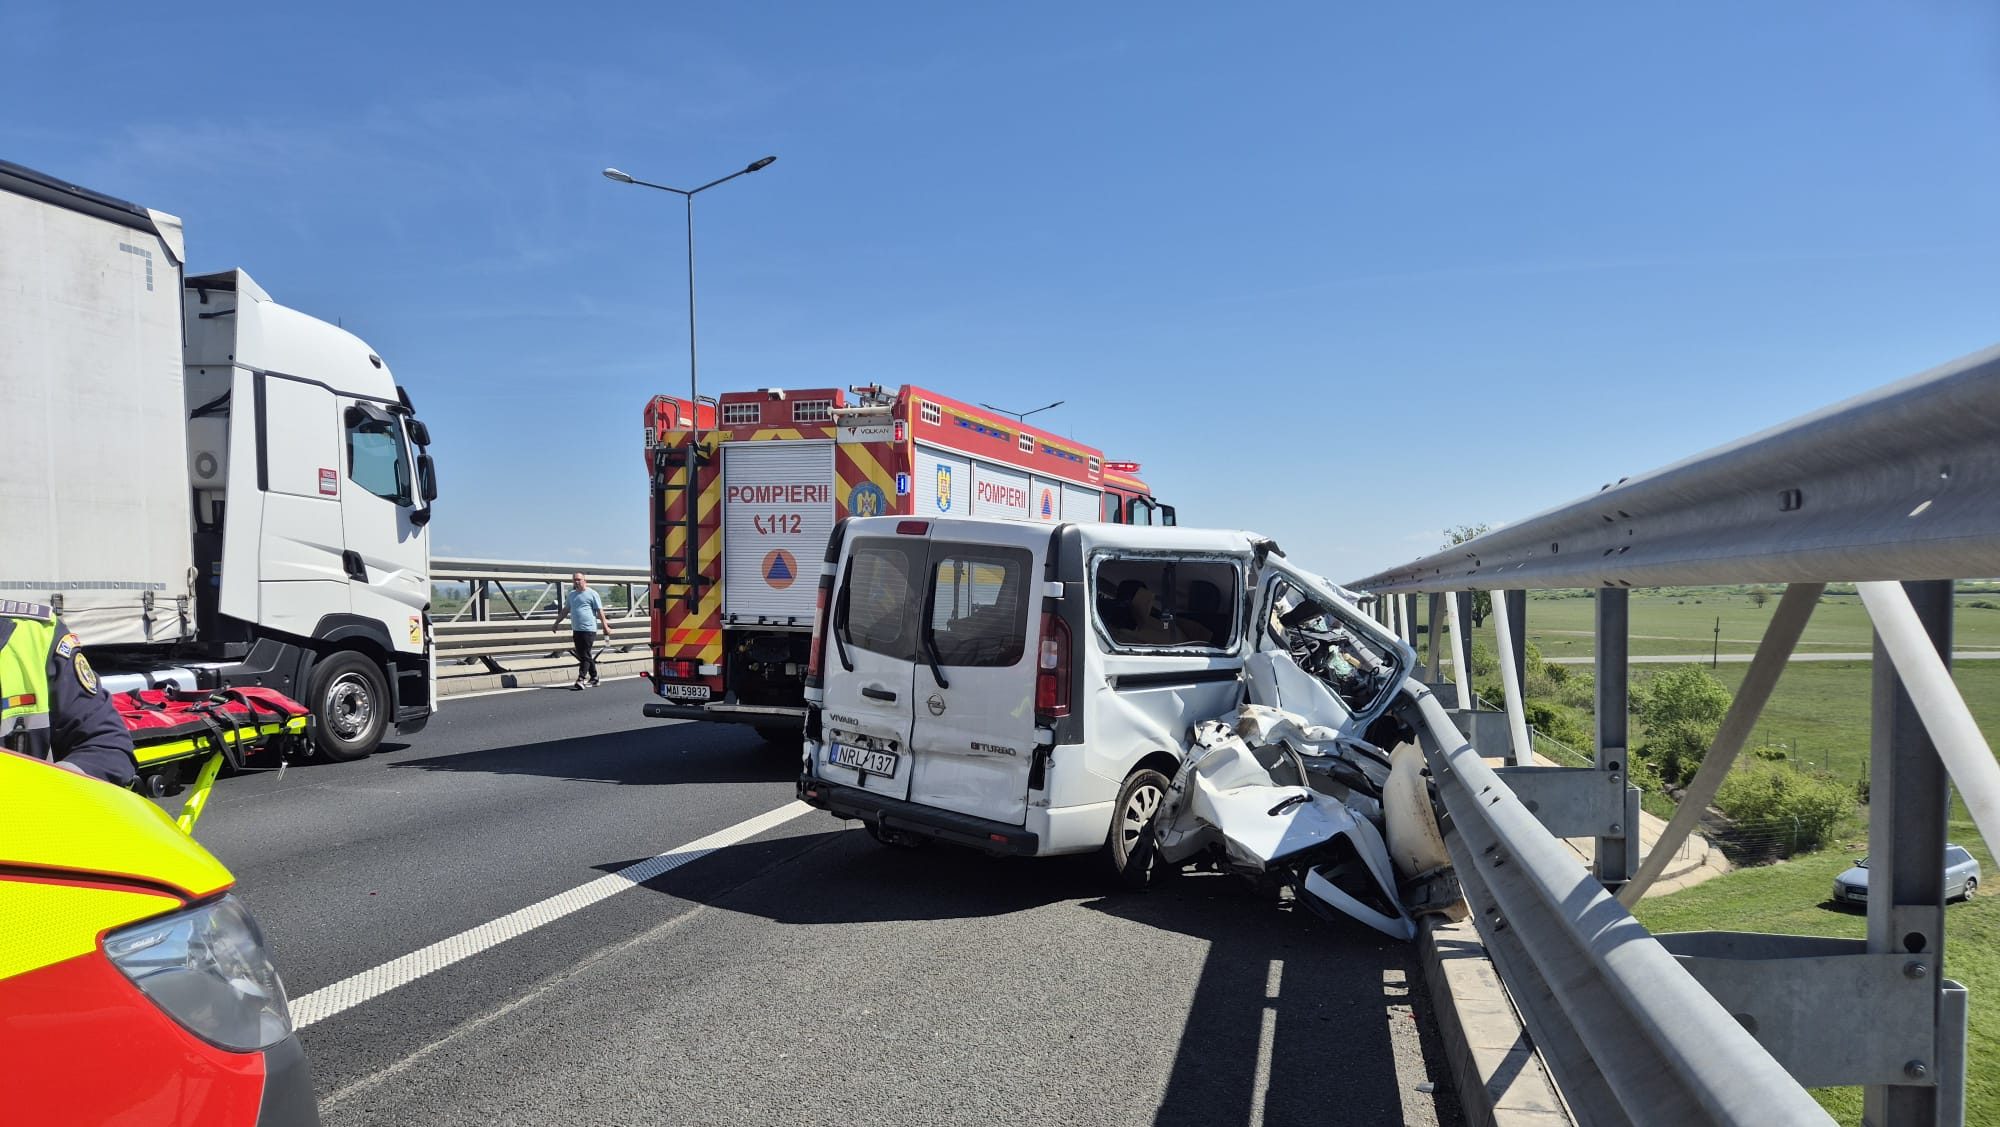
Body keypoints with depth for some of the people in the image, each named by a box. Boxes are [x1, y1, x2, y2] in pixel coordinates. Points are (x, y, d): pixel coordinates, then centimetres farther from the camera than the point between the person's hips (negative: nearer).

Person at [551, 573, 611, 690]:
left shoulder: (592, 594, -3)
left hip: (588, 629, -7)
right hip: (576, 629, 7)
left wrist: (605, 627, -8)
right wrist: (556, 623, 25)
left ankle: (581, 681, -14)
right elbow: (565, 610, 25)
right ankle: (594, 677, 21)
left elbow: (600, 611, -4)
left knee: (585, 656, -9)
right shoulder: (571, 595, 15)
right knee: (582, 656, 11)